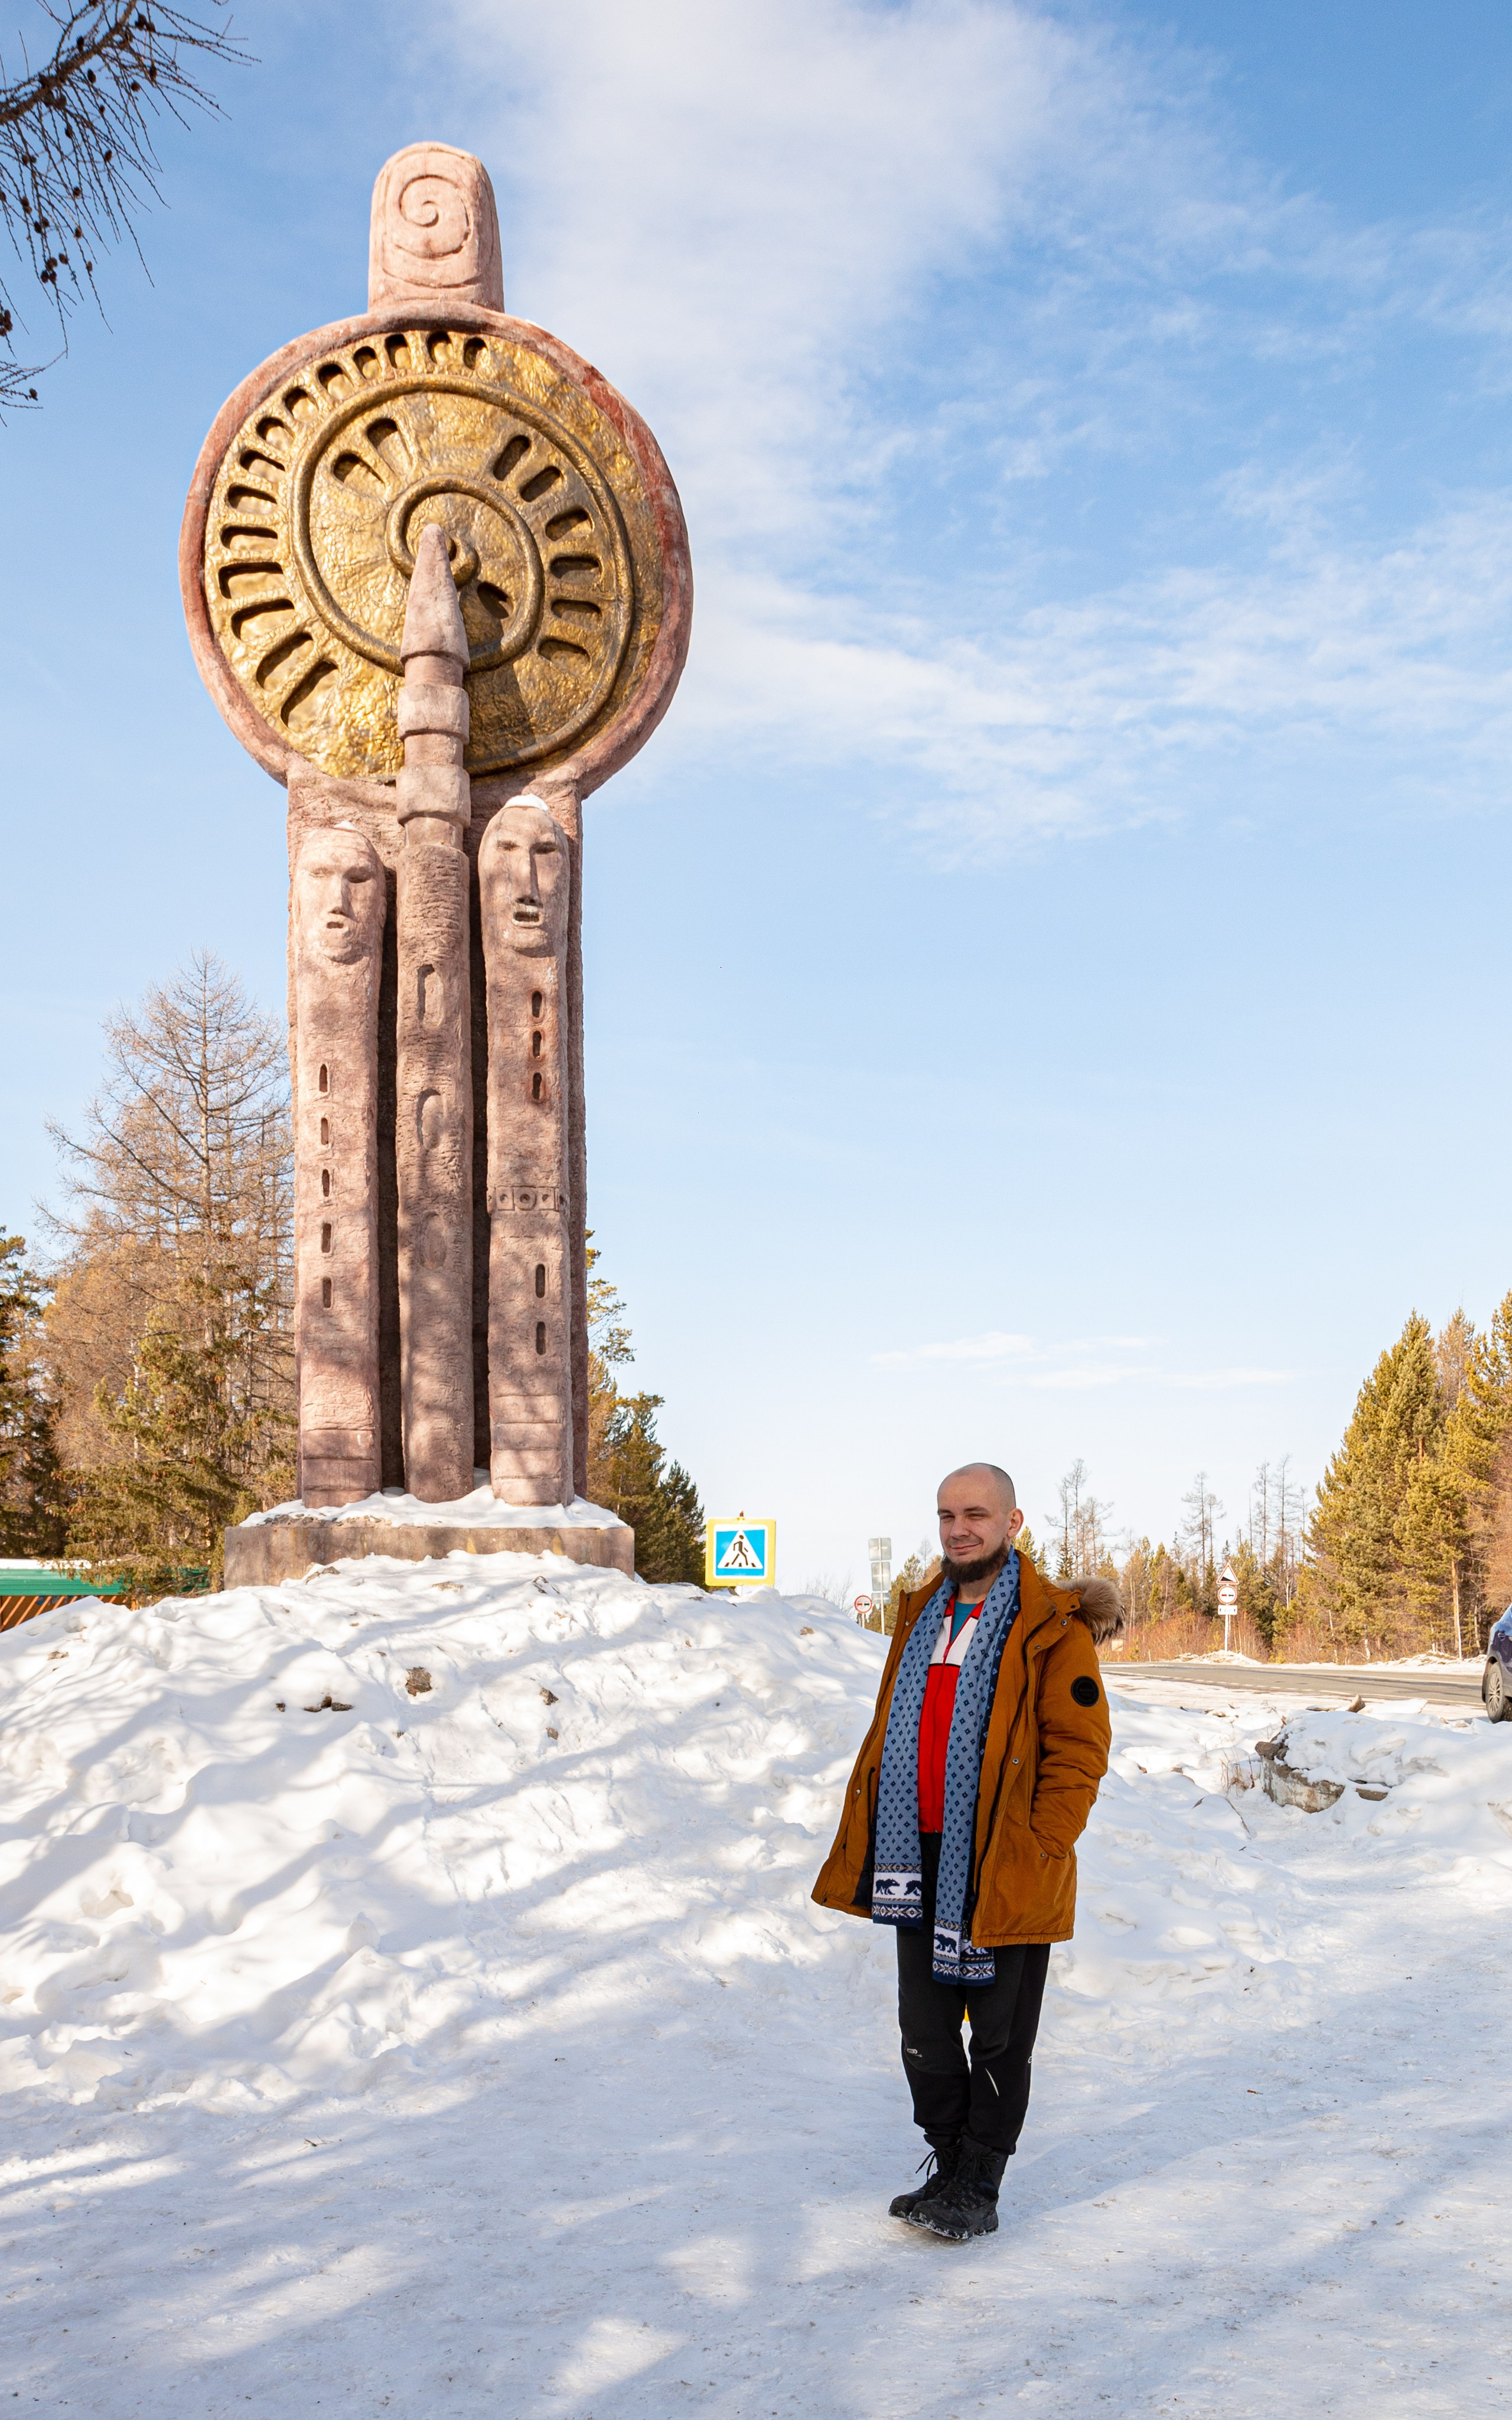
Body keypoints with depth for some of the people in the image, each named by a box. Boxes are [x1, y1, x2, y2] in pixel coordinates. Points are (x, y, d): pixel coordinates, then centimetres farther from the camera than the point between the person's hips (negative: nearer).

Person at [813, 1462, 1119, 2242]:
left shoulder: (1053, 1628, -8)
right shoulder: (922, 1615, 13)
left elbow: (1080, 1749, -11)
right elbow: (888, 1732, 19)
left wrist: (1040, 1852, -17)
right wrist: (869, 1840, 12)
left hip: (1005, 1870, -6)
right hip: (920, 1860, 6)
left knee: (999, 2037, 5)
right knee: (925, 2028, 12)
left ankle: (979, 2189, 16)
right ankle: (946, 2164, 27)